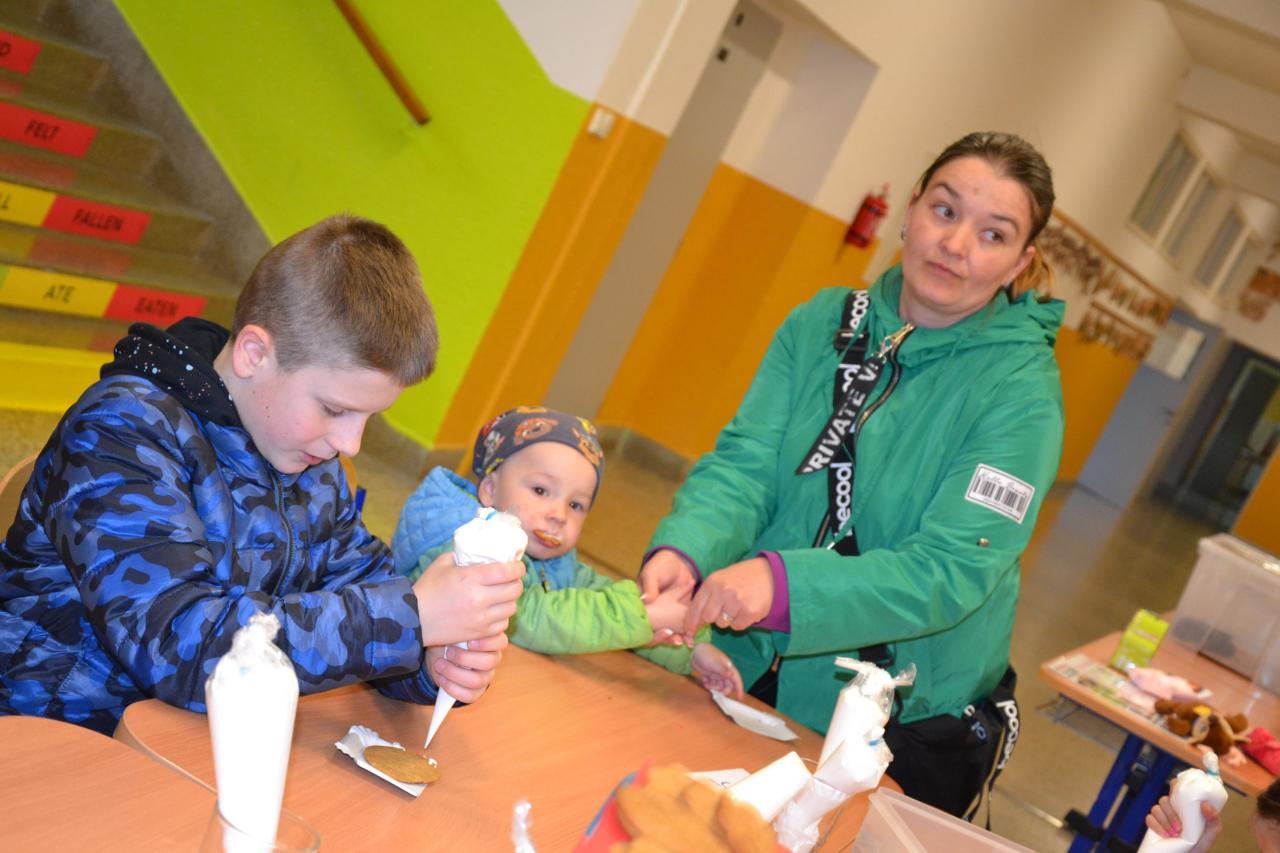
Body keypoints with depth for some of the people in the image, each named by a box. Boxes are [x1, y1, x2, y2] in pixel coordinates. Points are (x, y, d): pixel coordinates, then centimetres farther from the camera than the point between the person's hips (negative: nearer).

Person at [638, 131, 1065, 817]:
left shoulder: (1021, 393, -16)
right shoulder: (823, 322, -3)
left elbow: (952, 570, -25)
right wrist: (687, 546, -32)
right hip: (747, 676, 4)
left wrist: (781, 582, -39)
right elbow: (745, 462, -10)